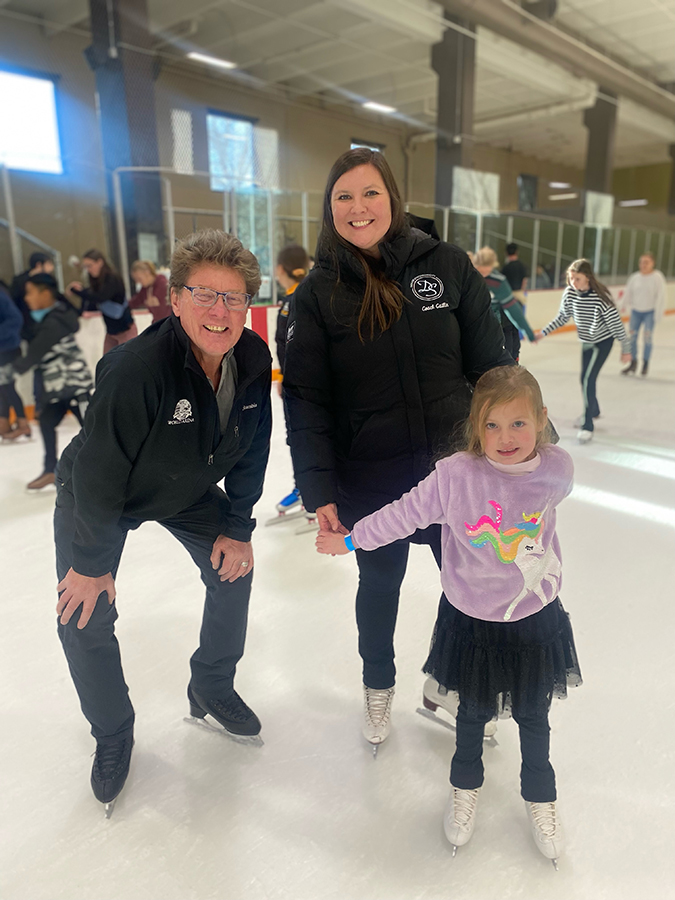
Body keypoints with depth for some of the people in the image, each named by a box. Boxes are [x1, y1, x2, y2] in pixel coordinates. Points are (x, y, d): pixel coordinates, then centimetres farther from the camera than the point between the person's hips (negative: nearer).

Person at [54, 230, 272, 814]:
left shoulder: (254, 361, -20)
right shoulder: (137, 368, -38)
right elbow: (99, 473, -29)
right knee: (85, 618, -6)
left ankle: (212, 689, 32)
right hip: (96, 499, -4)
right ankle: (113, 737, 22)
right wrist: (91, 562, -19)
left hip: (188, 492, 5)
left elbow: (252, 452, -7)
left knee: (233, 571, 6)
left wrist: (237, 527, -4)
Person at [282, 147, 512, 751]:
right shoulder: (319, 292, -5)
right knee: (379, 584, 18)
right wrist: (319, 489, -12)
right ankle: (378, 687, 47)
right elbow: (305, 397, -6)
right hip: (371, 480, -1)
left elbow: (491, 366, 0)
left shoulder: (447, 266, -4)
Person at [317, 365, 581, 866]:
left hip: (536, 621, 1)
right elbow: (404, 514, -10)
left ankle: (541, 798, 50)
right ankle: (465, 787, 51)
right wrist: (350, 539, -2)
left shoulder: (556, 470, -17)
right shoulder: (456, 475, -23)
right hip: (471, 621, -1)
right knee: (473, 713, 22)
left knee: (532, 717, 22)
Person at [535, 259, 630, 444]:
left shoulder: (600, 297, -28)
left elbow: (616, 323, -19)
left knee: (588, 380, -12)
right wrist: (543, 332, -1)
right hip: (586, 341, 6)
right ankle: (593, 411, 45)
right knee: (587, 378, 18)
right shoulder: (569, 293, -13)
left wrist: (626, 349, -13)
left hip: (603, 342, -6)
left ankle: (588, 426, -1)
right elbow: (562, 317, 3)